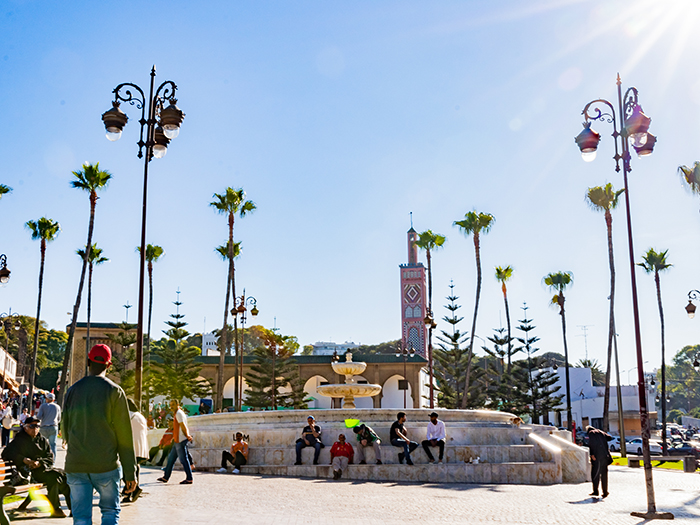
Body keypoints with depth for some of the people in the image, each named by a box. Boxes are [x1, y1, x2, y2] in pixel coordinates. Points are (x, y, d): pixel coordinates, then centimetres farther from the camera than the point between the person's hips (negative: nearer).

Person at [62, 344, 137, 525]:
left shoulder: (72, 391, 8)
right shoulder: (114, 391, -3)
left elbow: (65, 430, 15)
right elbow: (124, 435, -4)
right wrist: (130, 472, -1)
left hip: (75, 465, 3)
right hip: (106, 465, -3)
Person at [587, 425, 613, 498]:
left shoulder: (591, 433, 1)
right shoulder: (601, 433, 19)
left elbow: (591, 444, -12)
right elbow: (610, 438, 23)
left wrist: (592, 454, -15)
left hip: (597, 456, -6)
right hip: (605, 456, 6)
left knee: (595, 474, 0)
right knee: (604, 474, 9)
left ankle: (595, 491, -2)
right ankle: (605, 492, 7)